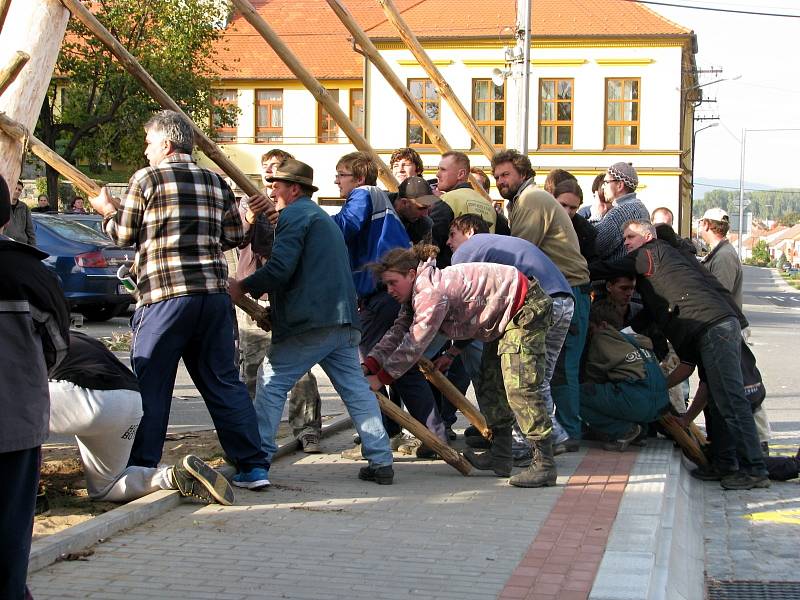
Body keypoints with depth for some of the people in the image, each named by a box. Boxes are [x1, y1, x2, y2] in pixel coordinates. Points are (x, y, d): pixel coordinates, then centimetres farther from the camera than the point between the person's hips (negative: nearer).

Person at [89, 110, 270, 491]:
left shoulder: (146, 179, -1)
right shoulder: (217, 183, 14)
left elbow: (124, 234, 5)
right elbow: (235, 237, 16)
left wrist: (107, 211, 24)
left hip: (164, 296, -5)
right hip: (214, 294, 5)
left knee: (149, 385, 2)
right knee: (224, 382, 10)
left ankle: (138, 472, 4)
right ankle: (253, 466, 9)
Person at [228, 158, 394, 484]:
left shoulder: (294, 215, -3)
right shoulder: (324, 218, 29)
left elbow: (279, 268, -15)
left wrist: (243, 287, -4)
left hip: (309, 321, -9)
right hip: (343, 321, 9)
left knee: (272, 382, -1)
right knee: (355, 388, 6)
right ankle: (381, 461, 3)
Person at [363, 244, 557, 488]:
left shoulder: (431, 292, -26)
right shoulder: (416, 295, 6)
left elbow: (414, 344, -26)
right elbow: (398, 332, 1)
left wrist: (381, 378, -20)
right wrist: (369, 364, -13)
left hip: (526, 307, -11)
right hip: (505, 315, 11)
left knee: (519, 387, -18)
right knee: (491, 383, 13)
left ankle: (544, 463, -19)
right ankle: (500, 456, 18)